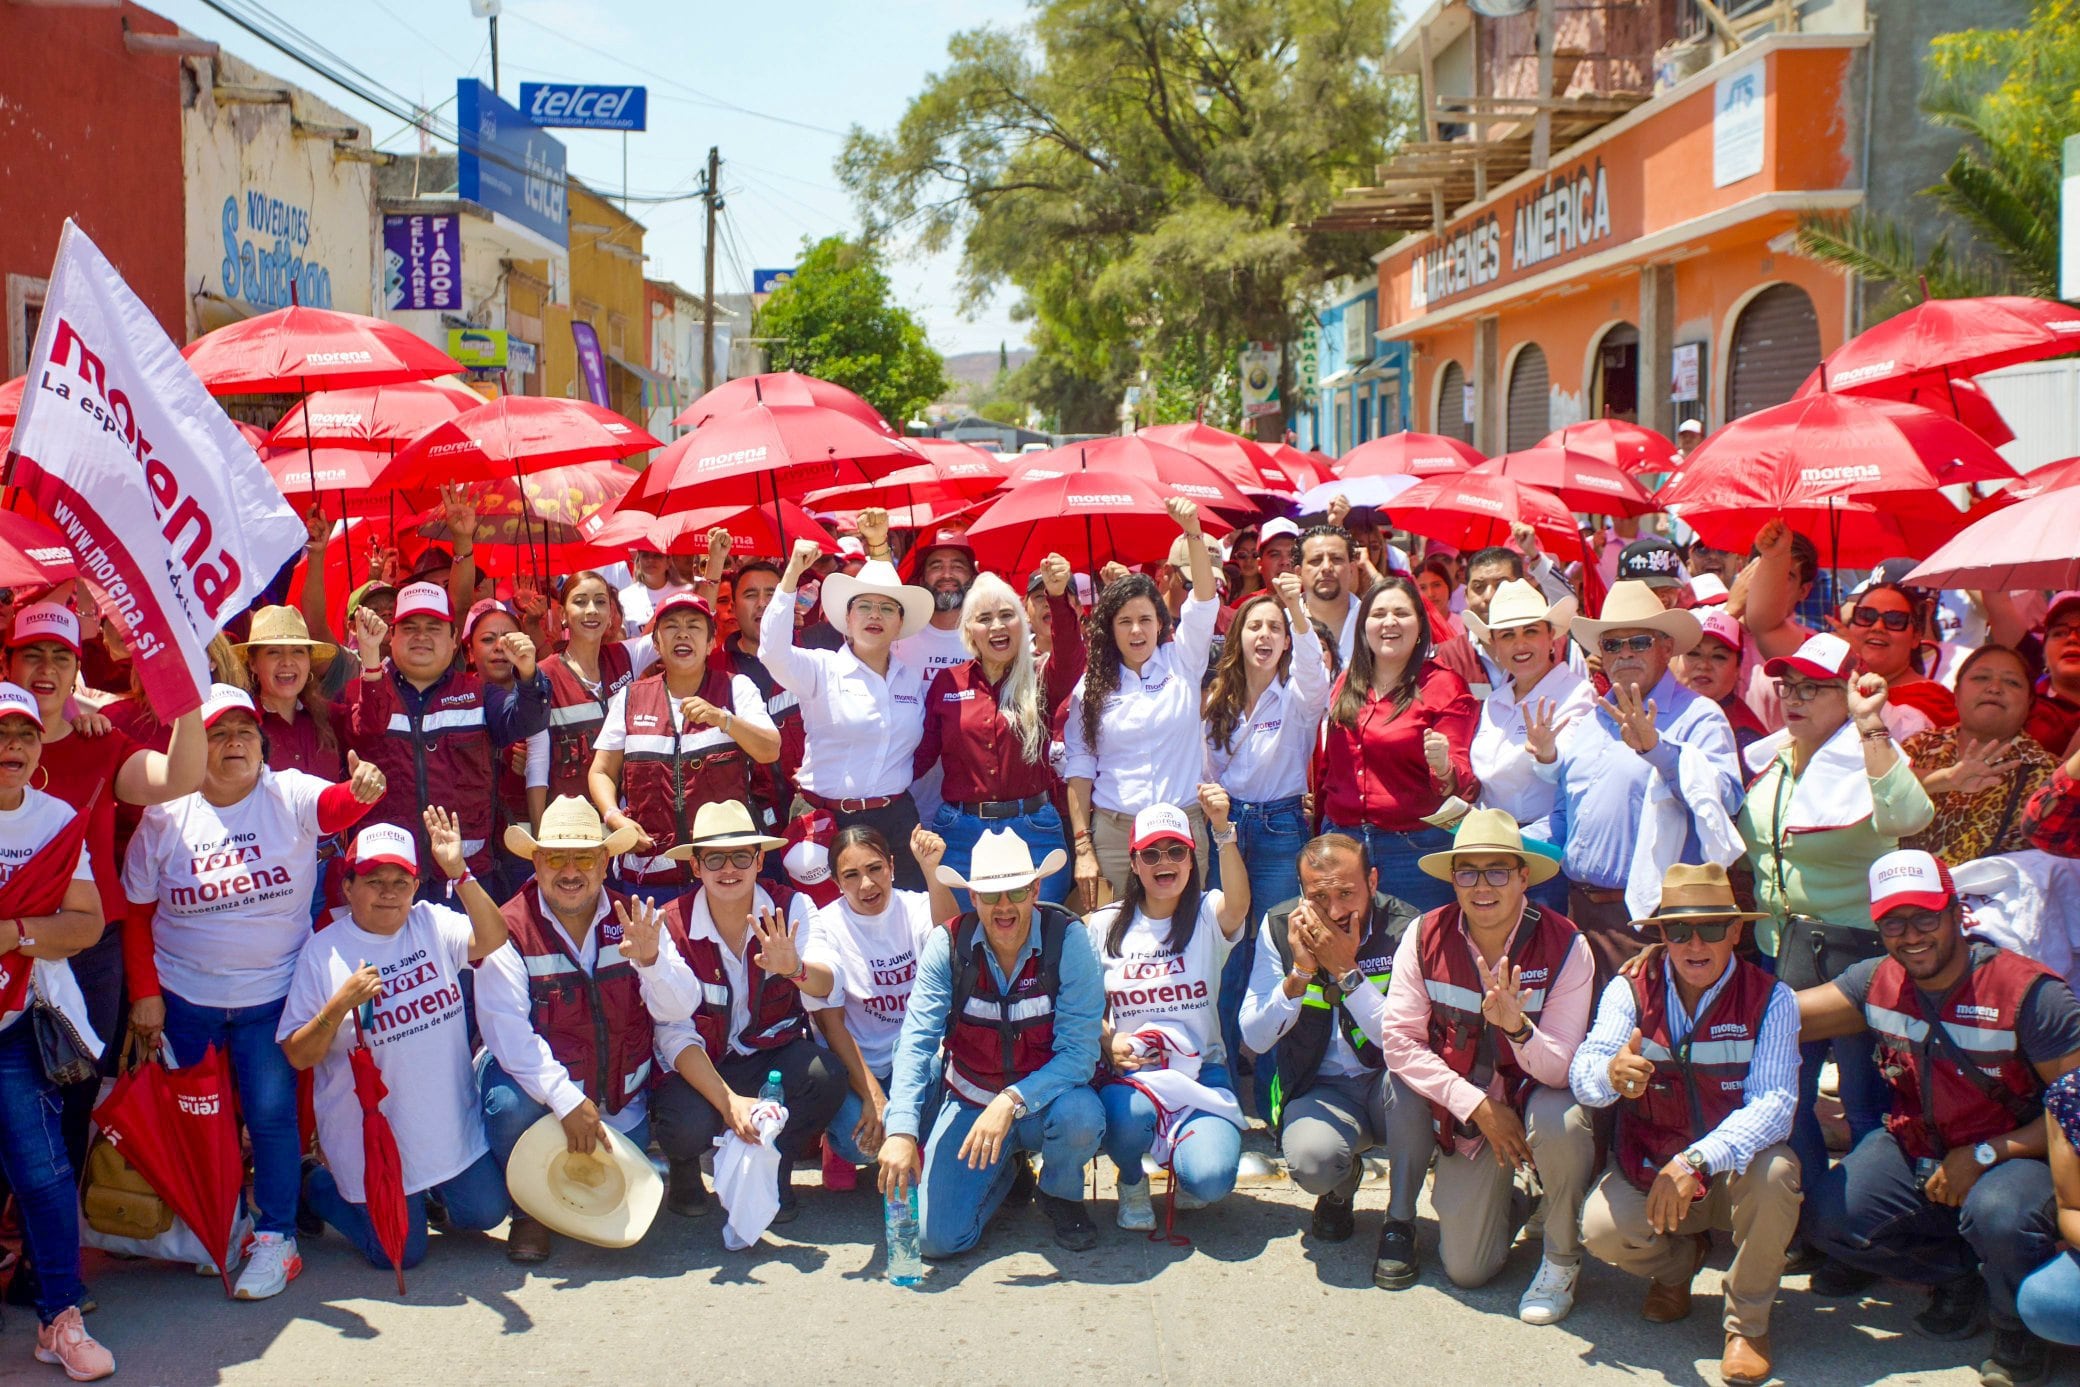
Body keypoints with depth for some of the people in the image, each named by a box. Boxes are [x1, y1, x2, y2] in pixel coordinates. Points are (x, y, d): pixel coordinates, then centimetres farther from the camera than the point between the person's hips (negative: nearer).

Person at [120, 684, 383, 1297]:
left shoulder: (291, 796, -8)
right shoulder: (165, 816, -3)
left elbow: (335, 805, -30)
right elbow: (136, 912, 3)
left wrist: (361, 791, -53)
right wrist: (144, 992, -2)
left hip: (271, 994, -2)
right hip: (183, 997, 2)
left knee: (271, 1113, -3)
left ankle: (275, 1237, 10)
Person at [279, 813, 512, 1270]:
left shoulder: (432, 923, -1)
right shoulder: (321, 952, -10)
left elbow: (491, 939, -22)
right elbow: (298, 1056, -9)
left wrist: (459, 871, -32)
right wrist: (340, 1004, -25)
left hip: (451, 1126, 3)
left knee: (485, 1212, 5)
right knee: (399, 1251, 3)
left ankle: (429, 1188, 35)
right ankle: (320, 1186, 28)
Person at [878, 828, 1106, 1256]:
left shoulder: (1067, 939, -18)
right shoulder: (948, 944, -12)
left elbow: (1079, 1051, -21)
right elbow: (916, 1041, -17)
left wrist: (1012, 1102, -34)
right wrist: (901, 1129, -31)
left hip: (1045, 1096, -1)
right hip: (969, 1102, 1)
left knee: (1080, 1116, -37)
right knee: (935, 1238, -14)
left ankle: (1060, 1194, 1)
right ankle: (1002, 1172, 20)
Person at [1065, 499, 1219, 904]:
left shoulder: (1181, 662, 5)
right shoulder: (1092, 685, 6)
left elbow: (1204, 601, -9)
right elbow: (1080, 768, 2)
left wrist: (1193, 532, -22)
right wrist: (1082, 848, -5)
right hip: (1114, 832, 0)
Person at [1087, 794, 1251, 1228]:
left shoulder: (1208, 915, 1)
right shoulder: (1103, 925, 6)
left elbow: (1238, 903, -24)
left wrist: (1223, 829, -40)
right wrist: (1108, 1041, -13)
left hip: (1200, 1070, 0)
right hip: (1126, 1070, 1)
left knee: (1211, 1179, -26)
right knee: (1130, 1114, -37)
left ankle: (1183, 1163, 15)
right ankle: (1132, 1182, 1)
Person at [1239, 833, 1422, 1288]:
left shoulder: (1405, 929, -13)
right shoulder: (1279, 927, -6)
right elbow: (1255, 1038, -9)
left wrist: (1347, 969, -28)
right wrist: (1301, 973, -22)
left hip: (1389, 1085, 0)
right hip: (1321, 1089, 1)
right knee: (1310, 1160, -32)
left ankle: (1400, 1223, -13)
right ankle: (1341, 1186, 10)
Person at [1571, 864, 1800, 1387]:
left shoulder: (1769, 999, -13)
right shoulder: (1630, 989, -7)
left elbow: (1773, 1104, -27)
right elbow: (1582, 1074, -20)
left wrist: (1696, 1162, -43)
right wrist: (1610, 1073, -47)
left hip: (1735, 1172, -1)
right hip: (1648, 1171, 2)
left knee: (1773, 1172, -34)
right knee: (1600, 1229, -26)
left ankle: (1748, 1320, -7)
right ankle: (1678, 1261, 13)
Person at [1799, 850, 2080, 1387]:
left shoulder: (2028, 991, -18)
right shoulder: (1876, 983, -2)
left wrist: (1982, 1156, -22)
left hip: (2013, 1154, -5)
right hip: (1916, 1148, 5)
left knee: (1998, 1216, -38)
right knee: (1831, 1216, -18)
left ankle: (2018, 1329, -2)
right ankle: (1956, 1277, 10)